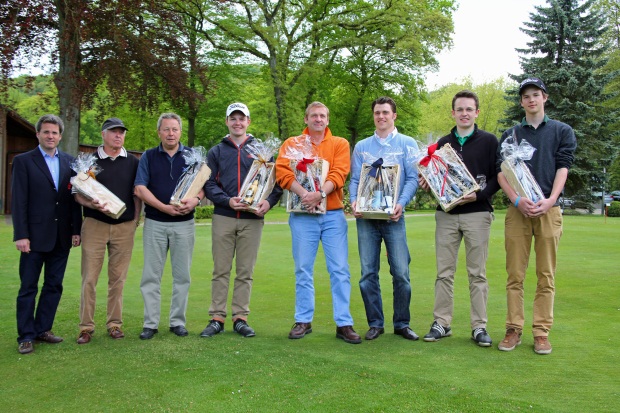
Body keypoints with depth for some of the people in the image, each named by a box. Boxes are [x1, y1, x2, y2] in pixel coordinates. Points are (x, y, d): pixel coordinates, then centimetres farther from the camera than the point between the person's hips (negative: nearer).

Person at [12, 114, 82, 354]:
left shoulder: (69, 162, 9)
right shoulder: (23, 161, -2)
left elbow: (74, 198, 9)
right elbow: (18, 201, -6)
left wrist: (76, 230, 4)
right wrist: (21, 235, -12)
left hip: (62, 236, 4)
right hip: (35, 235, -4)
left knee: (54, 286, 10)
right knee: (28, 288, 3)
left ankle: (43, 329, 22)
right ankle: (26, 336, 11)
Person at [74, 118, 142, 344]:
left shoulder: (132, 162, 10)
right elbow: (77, 193, 3)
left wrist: (136, 220, 3)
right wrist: (92, 204, -16)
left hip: (124, 226, 1)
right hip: (94, 224, -1)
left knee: (118, 278, 5)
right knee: (89, 278, -3)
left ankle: (115, 324, 14)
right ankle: (86, 326, 5)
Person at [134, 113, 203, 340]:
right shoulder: (148, 157, 6)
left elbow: (203, 184, 4)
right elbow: (140, 189, -3)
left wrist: (196, 199, -18)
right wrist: (164, 207, -15)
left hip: (184, 223, 1)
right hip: (155, 223, 0)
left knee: (182, 275, 5)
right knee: (151, 276, 2)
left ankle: (178, 321, 16)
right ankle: (150, 324, 10)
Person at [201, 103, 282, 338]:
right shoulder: (216, 152, 11)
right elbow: (209, 184, 4)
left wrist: (269, 201, -13)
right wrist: (227, 200, -13)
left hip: (252, 219, 0)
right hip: (223, 218, 1)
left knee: (245, 272, 5)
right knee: (221, 270, 3)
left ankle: (240, 318, 13)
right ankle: (217, 318, 10)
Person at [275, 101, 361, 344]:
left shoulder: (340, 144, 9)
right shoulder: (292, 144, 10)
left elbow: (339, 173, -5)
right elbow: (282, 171, -5)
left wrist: (320, 193, -21)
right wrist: (303, 193, -20)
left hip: (333, 214, 0)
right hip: (302, 215, 0)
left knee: (340, 269, -2)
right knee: (303, 269, 5)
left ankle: (344, 324, 4)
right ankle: (303, 321, 15)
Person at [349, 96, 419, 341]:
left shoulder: (407, 144, 8)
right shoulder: (361, 146, 15)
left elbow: (412, 179, 0)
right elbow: (355, 180, 12)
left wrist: (401, 203, -17)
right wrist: (354, 200, -8)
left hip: (393, 217, -2)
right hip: (366, 217, 2)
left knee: (401, 272, -4)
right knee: (368, 273, 3)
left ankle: (402, 324, 10)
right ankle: (375, 323, 14)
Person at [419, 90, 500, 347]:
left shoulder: (488, 141, 3)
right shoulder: (443, 143, 15)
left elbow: (498, 177, -2)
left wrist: (479, 195, -16)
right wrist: (428, 184, 0)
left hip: (477, 213, -3)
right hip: (446, 214, 3)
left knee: (477, 273, 1)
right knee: (444, 273, 5)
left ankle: (479, 327, 9)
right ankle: (441, 323, 13)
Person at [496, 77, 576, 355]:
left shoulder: (562, 131, 13)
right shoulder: (510, 134, 15)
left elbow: (563, 167, 2)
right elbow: (501, 172, 5)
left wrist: (550, 199, -15)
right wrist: (517, 200, -13)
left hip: (548, 209, -1)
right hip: (517, 210, 1)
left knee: (546, 276, 1)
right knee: (515, 274, 0)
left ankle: (541, 332, 7)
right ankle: (514, 329, 6)